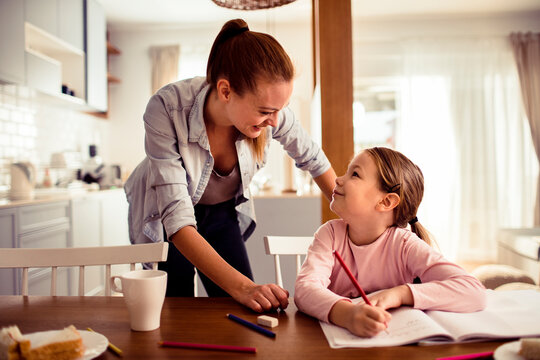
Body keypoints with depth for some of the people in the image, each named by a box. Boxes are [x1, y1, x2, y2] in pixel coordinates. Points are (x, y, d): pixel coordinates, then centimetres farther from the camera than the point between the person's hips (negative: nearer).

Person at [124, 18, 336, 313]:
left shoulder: (269, 107, -26)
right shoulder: (166, 110, -36)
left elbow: (312, 158, -4)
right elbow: (177, 218, -37)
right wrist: (241, 286, -45)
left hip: (221, 211, 3)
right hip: (164, 215, -2)